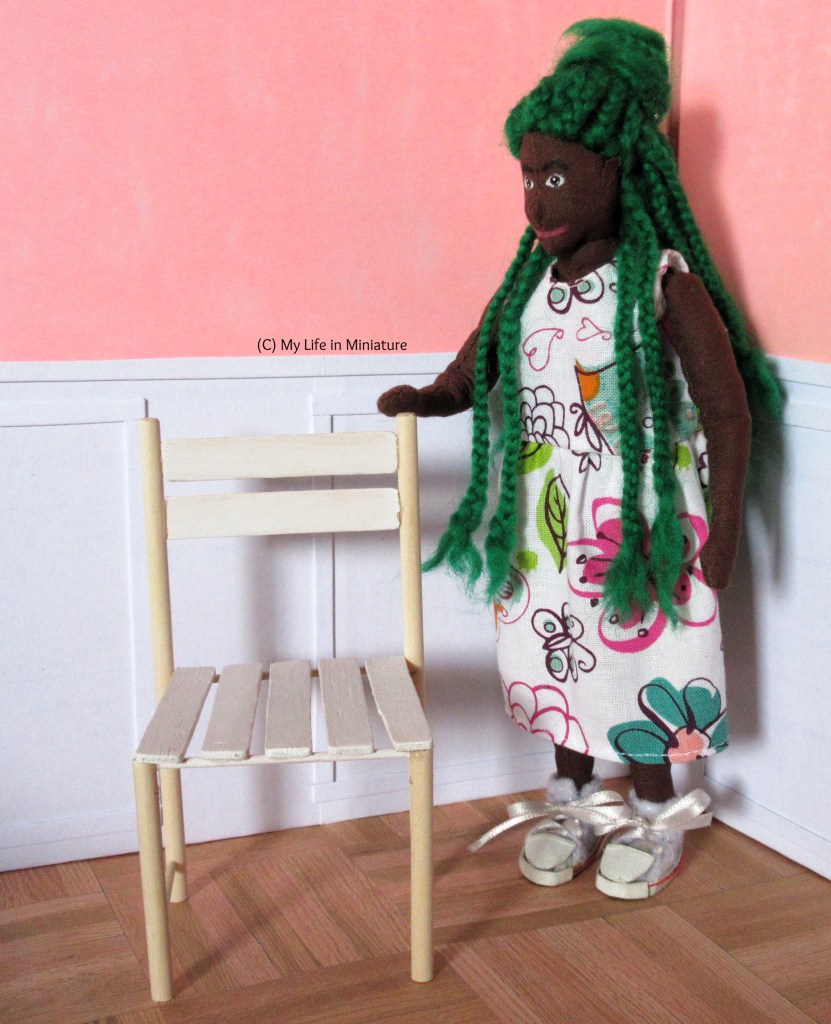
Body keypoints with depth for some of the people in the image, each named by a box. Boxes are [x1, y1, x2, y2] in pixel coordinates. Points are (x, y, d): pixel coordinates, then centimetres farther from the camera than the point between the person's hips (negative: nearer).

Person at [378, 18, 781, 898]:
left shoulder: (664, 283, -16)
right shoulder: (530, 281, 0)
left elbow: (726, 411, -13)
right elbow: (474, 371, 7)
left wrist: (721, 534, -13)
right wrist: (423, 400, -16)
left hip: (638, 524, -5)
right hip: (545, 523, 5)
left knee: (637, 659, 8)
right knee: (555, 657, 15)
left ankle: (654, 819, 31)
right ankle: (573, 801, 37)